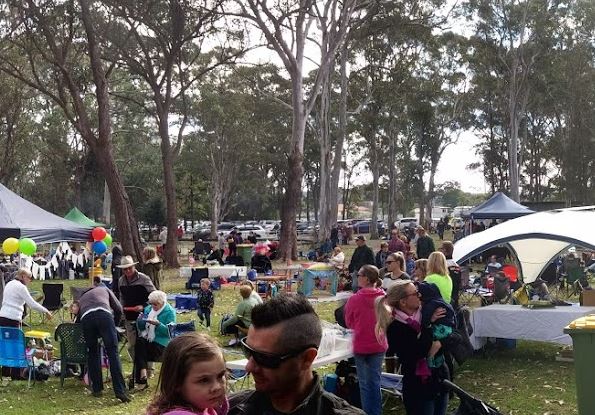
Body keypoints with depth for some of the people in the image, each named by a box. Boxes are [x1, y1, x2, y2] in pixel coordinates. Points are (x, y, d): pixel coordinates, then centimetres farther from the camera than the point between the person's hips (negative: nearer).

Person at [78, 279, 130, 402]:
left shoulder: (81, 299, 43)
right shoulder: (104, 290, 37)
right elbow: (118, 308, 26)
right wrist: (114, 324, 40)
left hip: (86, 318, 2)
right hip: (103, 314, -2)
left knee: (93, 353, 18)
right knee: (113, 352, -3)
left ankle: (96, 389, 19)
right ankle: (120, 390, -10)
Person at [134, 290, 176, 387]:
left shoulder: (170, 312, -3)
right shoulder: (148, 309, 16)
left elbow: (169, 331, -12)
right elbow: (141, 328, 18)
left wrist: (157, 324, -24)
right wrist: (140, 320, -3)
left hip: (160, 342, -5)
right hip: (146, 338, 5)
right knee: (138, 342, -29)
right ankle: (143, 370, -31)